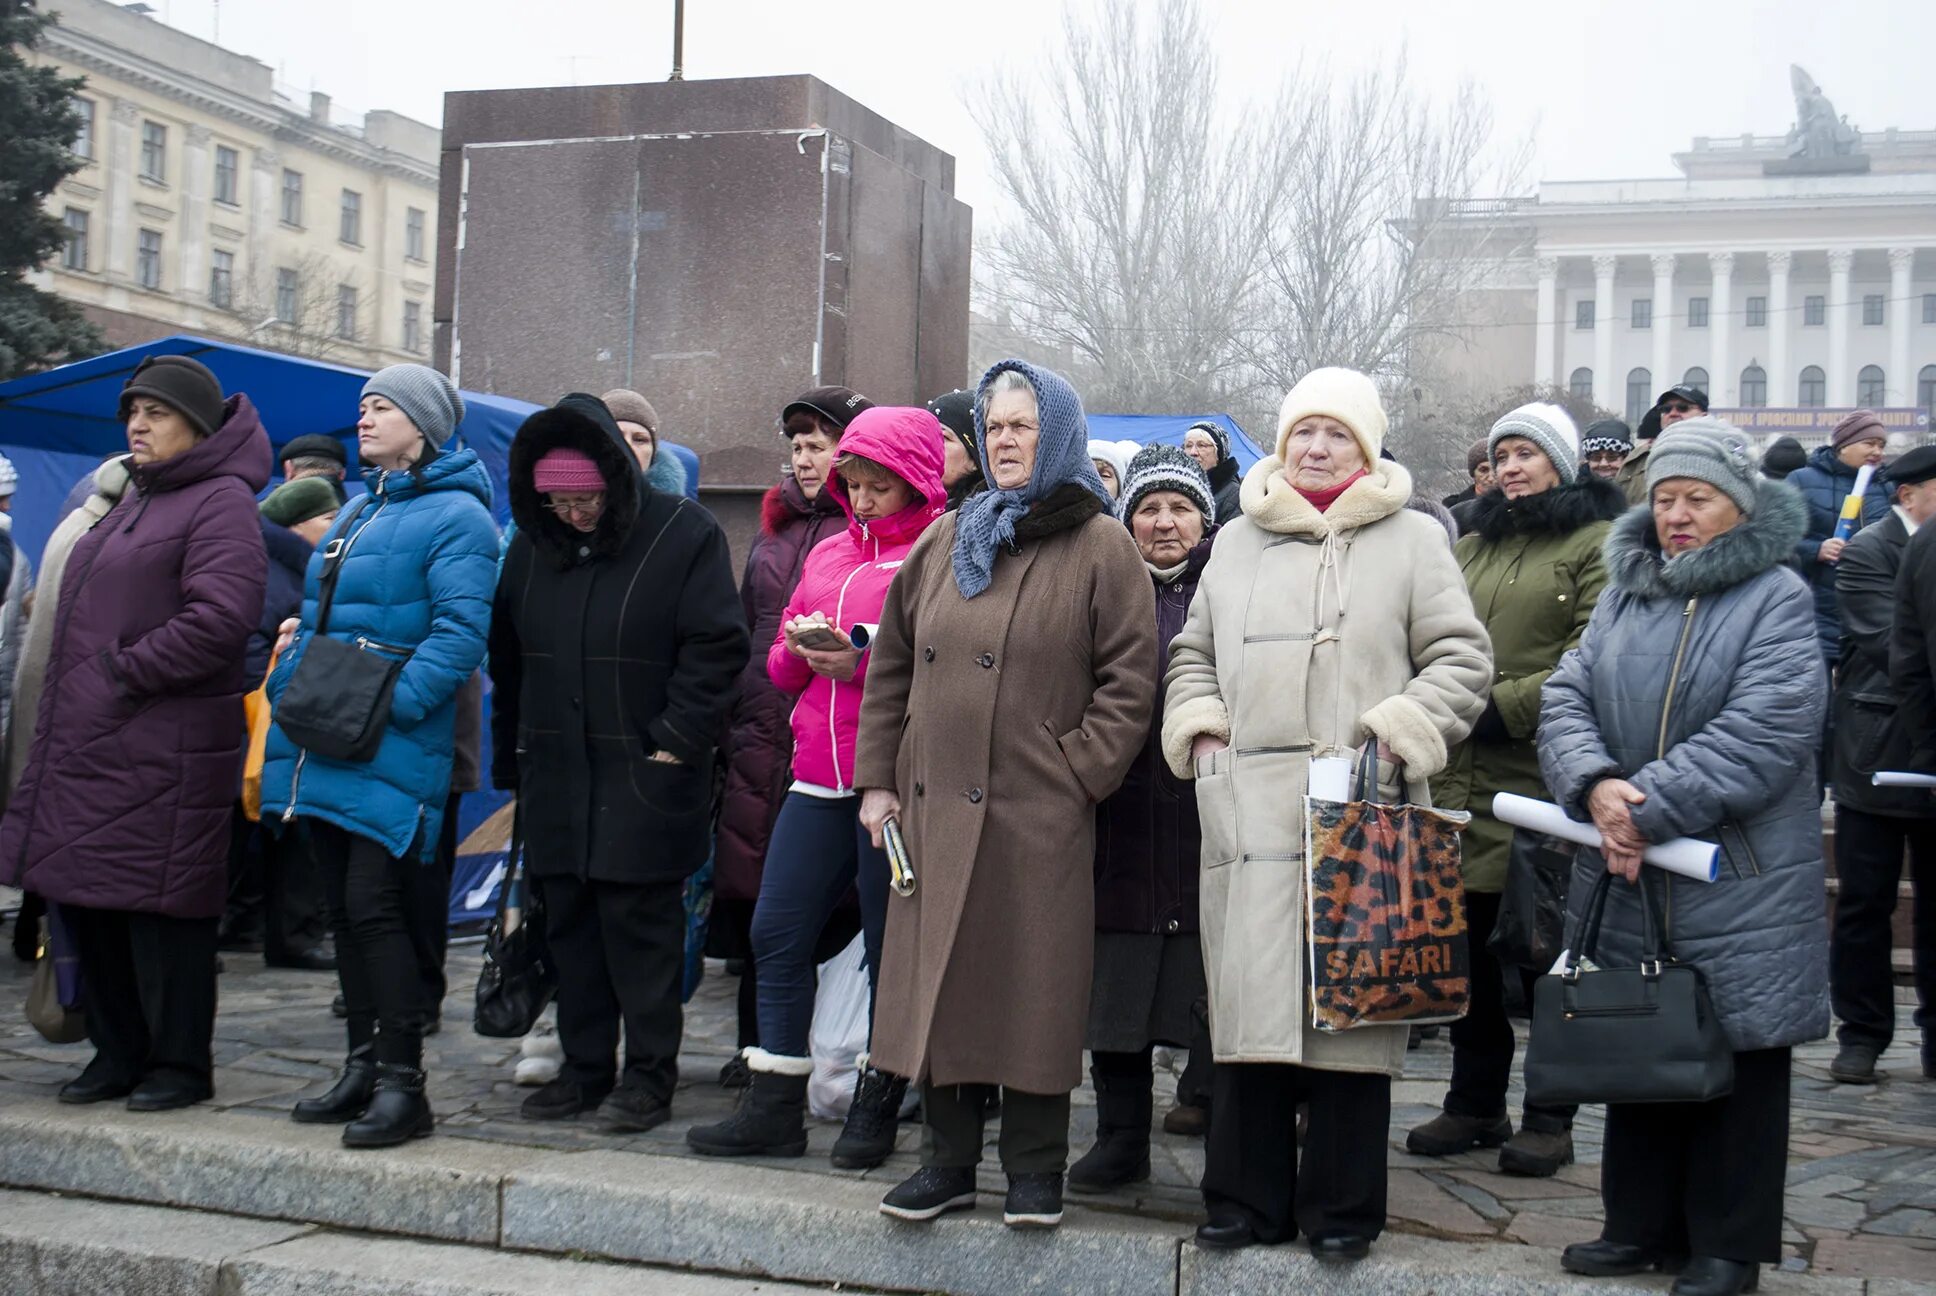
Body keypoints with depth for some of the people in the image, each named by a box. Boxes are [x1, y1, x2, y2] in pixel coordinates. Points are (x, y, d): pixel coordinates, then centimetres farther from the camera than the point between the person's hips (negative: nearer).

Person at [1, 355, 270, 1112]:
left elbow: (221, 618, -22)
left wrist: (126, 669, -16)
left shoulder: (219, 502, -8)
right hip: (88, 741, 9)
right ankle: (119, 1053, 24)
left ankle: (179, 1063, 9)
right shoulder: (138, 498, 20)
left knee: (159, 906, -3)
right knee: (85, 896, 12)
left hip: (165, 748, -9)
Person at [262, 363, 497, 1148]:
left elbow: (459, 633, -17)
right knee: (343, 909, 11)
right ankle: (362, 1064, 21)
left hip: (390, 754, -9)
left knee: (375, 907, -10)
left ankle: (402, 1083, -3)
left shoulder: (455, 516, -7)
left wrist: (389, 705, -25)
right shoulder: (356, 513, 21)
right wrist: (289, 688, 10)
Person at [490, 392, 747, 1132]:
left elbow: (716, 647, -10)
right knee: (568, 923, 10)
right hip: (555, 777, 6)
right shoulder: (533, 545, 10)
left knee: (641, 923, -2)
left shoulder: (684, 535, -7)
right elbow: (508, 658, 17)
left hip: (644, 780, -6)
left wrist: (677, 739, -15)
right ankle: (585, 1067, 21)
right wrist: (510, 758, 15)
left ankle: (650, 1075, 8)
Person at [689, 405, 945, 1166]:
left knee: (889, 941, 3)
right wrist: (799, 649, -3)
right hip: (819, 775, 7)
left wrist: (863, 664, -19)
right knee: (778, 931, 5)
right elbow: (780, 668, 19)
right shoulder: (828, 554, 17)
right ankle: (775, 1104, 14)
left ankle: (876, 1105, 17)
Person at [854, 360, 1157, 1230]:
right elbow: (892, 665, 17)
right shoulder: (944, 544, 14)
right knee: (941, 979, 8)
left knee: (1033, 988, 0)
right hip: (934, 806, 5)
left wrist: (1076, 776, -11)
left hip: (1038, 816, -5)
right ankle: (949, 1160, 19)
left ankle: (1035, 1170, 12)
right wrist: (876, 778, 10)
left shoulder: (1100, 548, 0)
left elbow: (1126, 683, -4)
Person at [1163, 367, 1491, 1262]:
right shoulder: (1238, 542, 18)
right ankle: (1247, 1197, 13)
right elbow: (1193, 654, 24)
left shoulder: (1412, 539, 8)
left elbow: (1460, 659, 5)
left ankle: (1342, 1206, 11)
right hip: (1250, 810, 3)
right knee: (1251, 998, 2)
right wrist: (1198, 724, 7)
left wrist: (1405, 731, -9)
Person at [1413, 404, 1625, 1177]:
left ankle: (1550, 1118, 12)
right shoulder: (1474, 547, 19)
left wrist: (1501, 707, -17)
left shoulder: (1598, 546, -3)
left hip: (1543, 780, -6)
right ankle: (1475, 1104, 23)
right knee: (1468, 946, 11)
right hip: (1460, 777, 6)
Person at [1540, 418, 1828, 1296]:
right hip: (1625, 878, 5)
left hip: (1739, 889, -5)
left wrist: (1648, 807, -22)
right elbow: (1566, 698, 1)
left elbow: (1760, 735, -19)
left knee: (1736, 1060, 4)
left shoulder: (1777, 599, -7)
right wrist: (1595, 785, -18)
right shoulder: (1623, 594, 11)